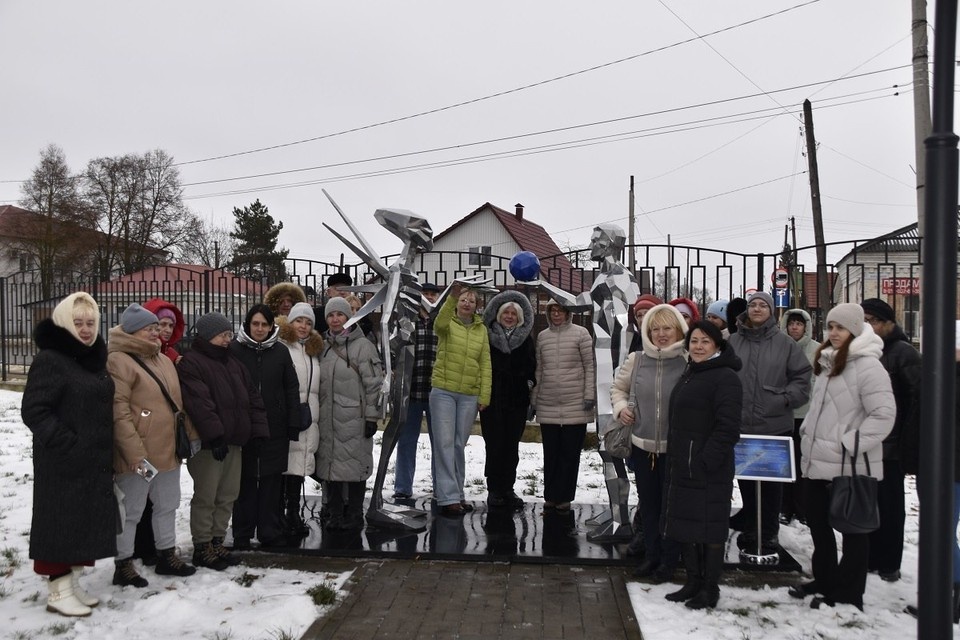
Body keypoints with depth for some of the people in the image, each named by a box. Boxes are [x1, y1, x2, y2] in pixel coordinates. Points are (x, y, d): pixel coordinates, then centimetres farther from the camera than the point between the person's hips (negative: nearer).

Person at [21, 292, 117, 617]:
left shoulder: (94, 358, 12)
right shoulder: (49, 359, -13)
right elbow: (33, 410, -18)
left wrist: (106, 450, 13)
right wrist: (68, 444, -22)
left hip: (95, 461, 8)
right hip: (63, 463, -8)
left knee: (86, 522, 13)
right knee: (62, 523, 0)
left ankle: (72, 582, 25)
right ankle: (58, 591, 11)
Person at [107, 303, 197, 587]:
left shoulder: (164, 360, 14)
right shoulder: (119, 361, -13)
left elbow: (178, 401, 22)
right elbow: (118, 412, -20)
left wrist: (191, 433, 18)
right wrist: (135, 452, -24)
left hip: (168, 450, 9)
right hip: (139, 455, -9)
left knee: (168, 505, 18)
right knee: (131, 510, 4)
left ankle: (166, 556, 32)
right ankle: (123, 565, 18)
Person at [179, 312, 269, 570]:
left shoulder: (233, 363, 17)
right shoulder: (191, 363, -8)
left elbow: (252, 398, 16)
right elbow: (199, 404, -19)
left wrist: (259, 431, 6)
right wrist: (215, 435, -24)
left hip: (234, 441, 8)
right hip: (207, 443, -8)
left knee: (227, 495, 12)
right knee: (206, 496, -1)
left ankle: (217, 542, 23)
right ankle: (202, 547, 10)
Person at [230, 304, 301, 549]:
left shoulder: (280, 352, 5)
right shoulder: (234, 350, -1)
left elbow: (292, 390, 5)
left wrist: (293, 426, 0)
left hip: (275, 428, 1)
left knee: (272, 481, 6)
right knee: (245, 481, 5)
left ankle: (270, 532, 16)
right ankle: (242, 535, 16)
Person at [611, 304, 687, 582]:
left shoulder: (689, 363, -11)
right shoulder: (636, 360, 1)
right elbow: (617, 387, 17)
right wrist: (620, 407, 0)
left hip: (676, 447, -4)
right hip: (642, 444, 4)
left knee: (671, 504, 8)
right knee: (648, 503, 16)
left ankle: (669, 559, 25)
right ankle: (651, 555, 32)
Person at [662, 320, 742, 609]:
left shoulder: (725, 378, -12)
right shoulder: (688, 375, 16)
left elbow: (727, 427, -20)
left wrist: (708, 460, -22)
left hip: (709, 469, -9)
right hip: (683, 467, 9)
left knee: (709, 528, 1)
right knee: (685, 525, 14)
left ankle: (710, 589, 15)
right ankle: (693, 582, 27)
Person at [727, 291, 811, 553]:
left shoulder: (785, 343, 0)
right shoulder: (733, 341, 3)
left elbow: (803, 377, 1)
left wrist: (784, 399, -9)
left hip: (775, 425, -1)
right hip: (740, 425, 2)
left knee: (772, 482, 7)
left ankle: (769, 534, 19)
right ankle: (748, 530, 27)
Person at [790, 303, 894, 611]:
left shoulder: (867, 365, -15)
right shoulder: (828, 362, 13)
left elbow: (884, 414, -20)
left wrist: (850, 444, -21)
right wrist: (808, 436, 18)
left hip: (851, 466, -9)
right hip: (817, 461, 9)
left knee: (853, 528, 6)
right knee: (817, 522, 18)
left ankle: (848, 595, 17)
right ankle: (825, 581, 35)